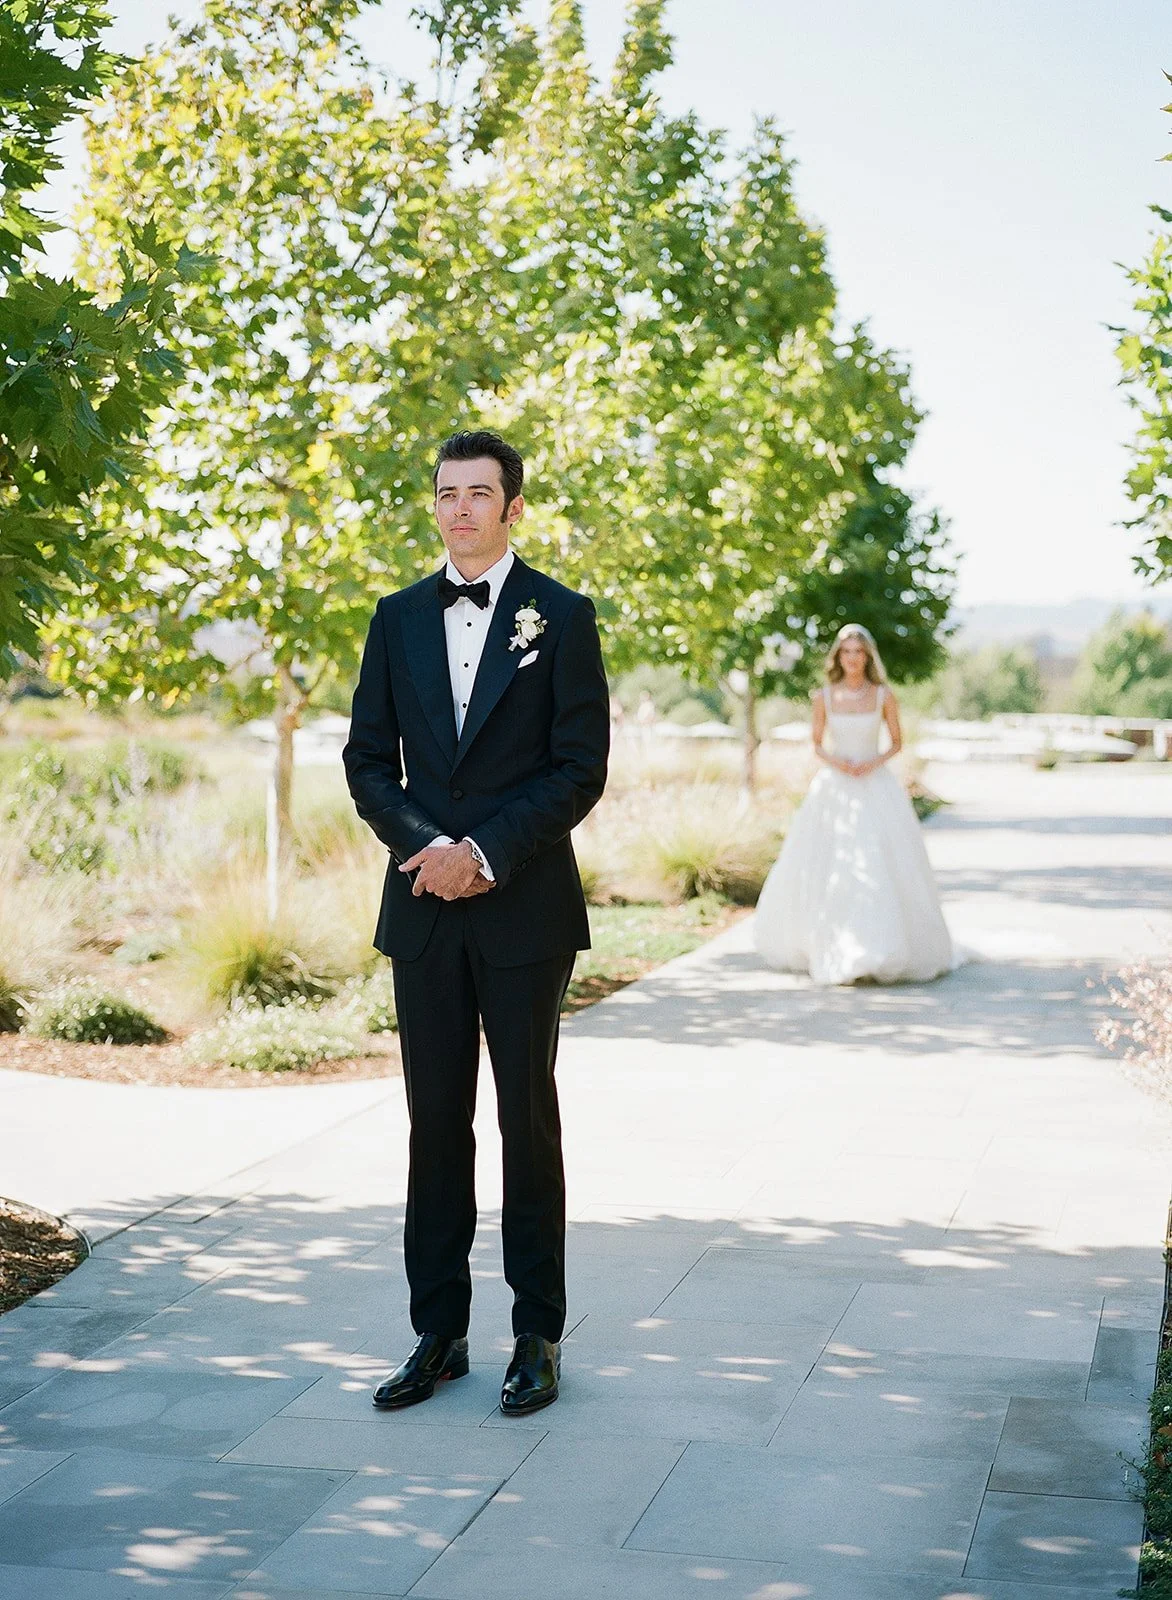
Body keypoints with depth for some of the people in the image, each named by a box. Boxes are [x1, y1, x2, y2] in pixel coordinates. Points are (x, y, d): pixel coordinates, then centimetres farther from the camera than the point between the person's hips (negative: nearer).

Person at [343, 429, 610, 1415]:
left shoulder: (561, 618, -1)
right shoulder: (399, 619, 10)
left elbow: (581, 769, -6)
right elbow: (369, 760, 8)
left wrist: (484, 851, -14)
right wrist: (429, 845, -9)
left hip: (525, 905, -3)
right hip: (425, 905, 4)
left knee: (528, 1118, 4)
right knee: (436, 1120, 7)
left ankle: (538, 1336, 13)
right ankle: (439, 1333, 15)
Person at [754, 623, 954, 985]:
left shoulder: (884, 695, -1)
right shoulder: (824, 697, 2)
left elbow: (896, 742, 7)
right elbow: (817, 745, 9)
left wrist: (875, 762, -12)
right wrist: (834, 761, -12)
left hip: (875, 788, -1)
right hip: (834, 789, 1)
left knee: (880, 868, -8)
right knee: (826, 870, 2)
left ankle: (882, 950, 0)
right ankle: (829, 950, 19)